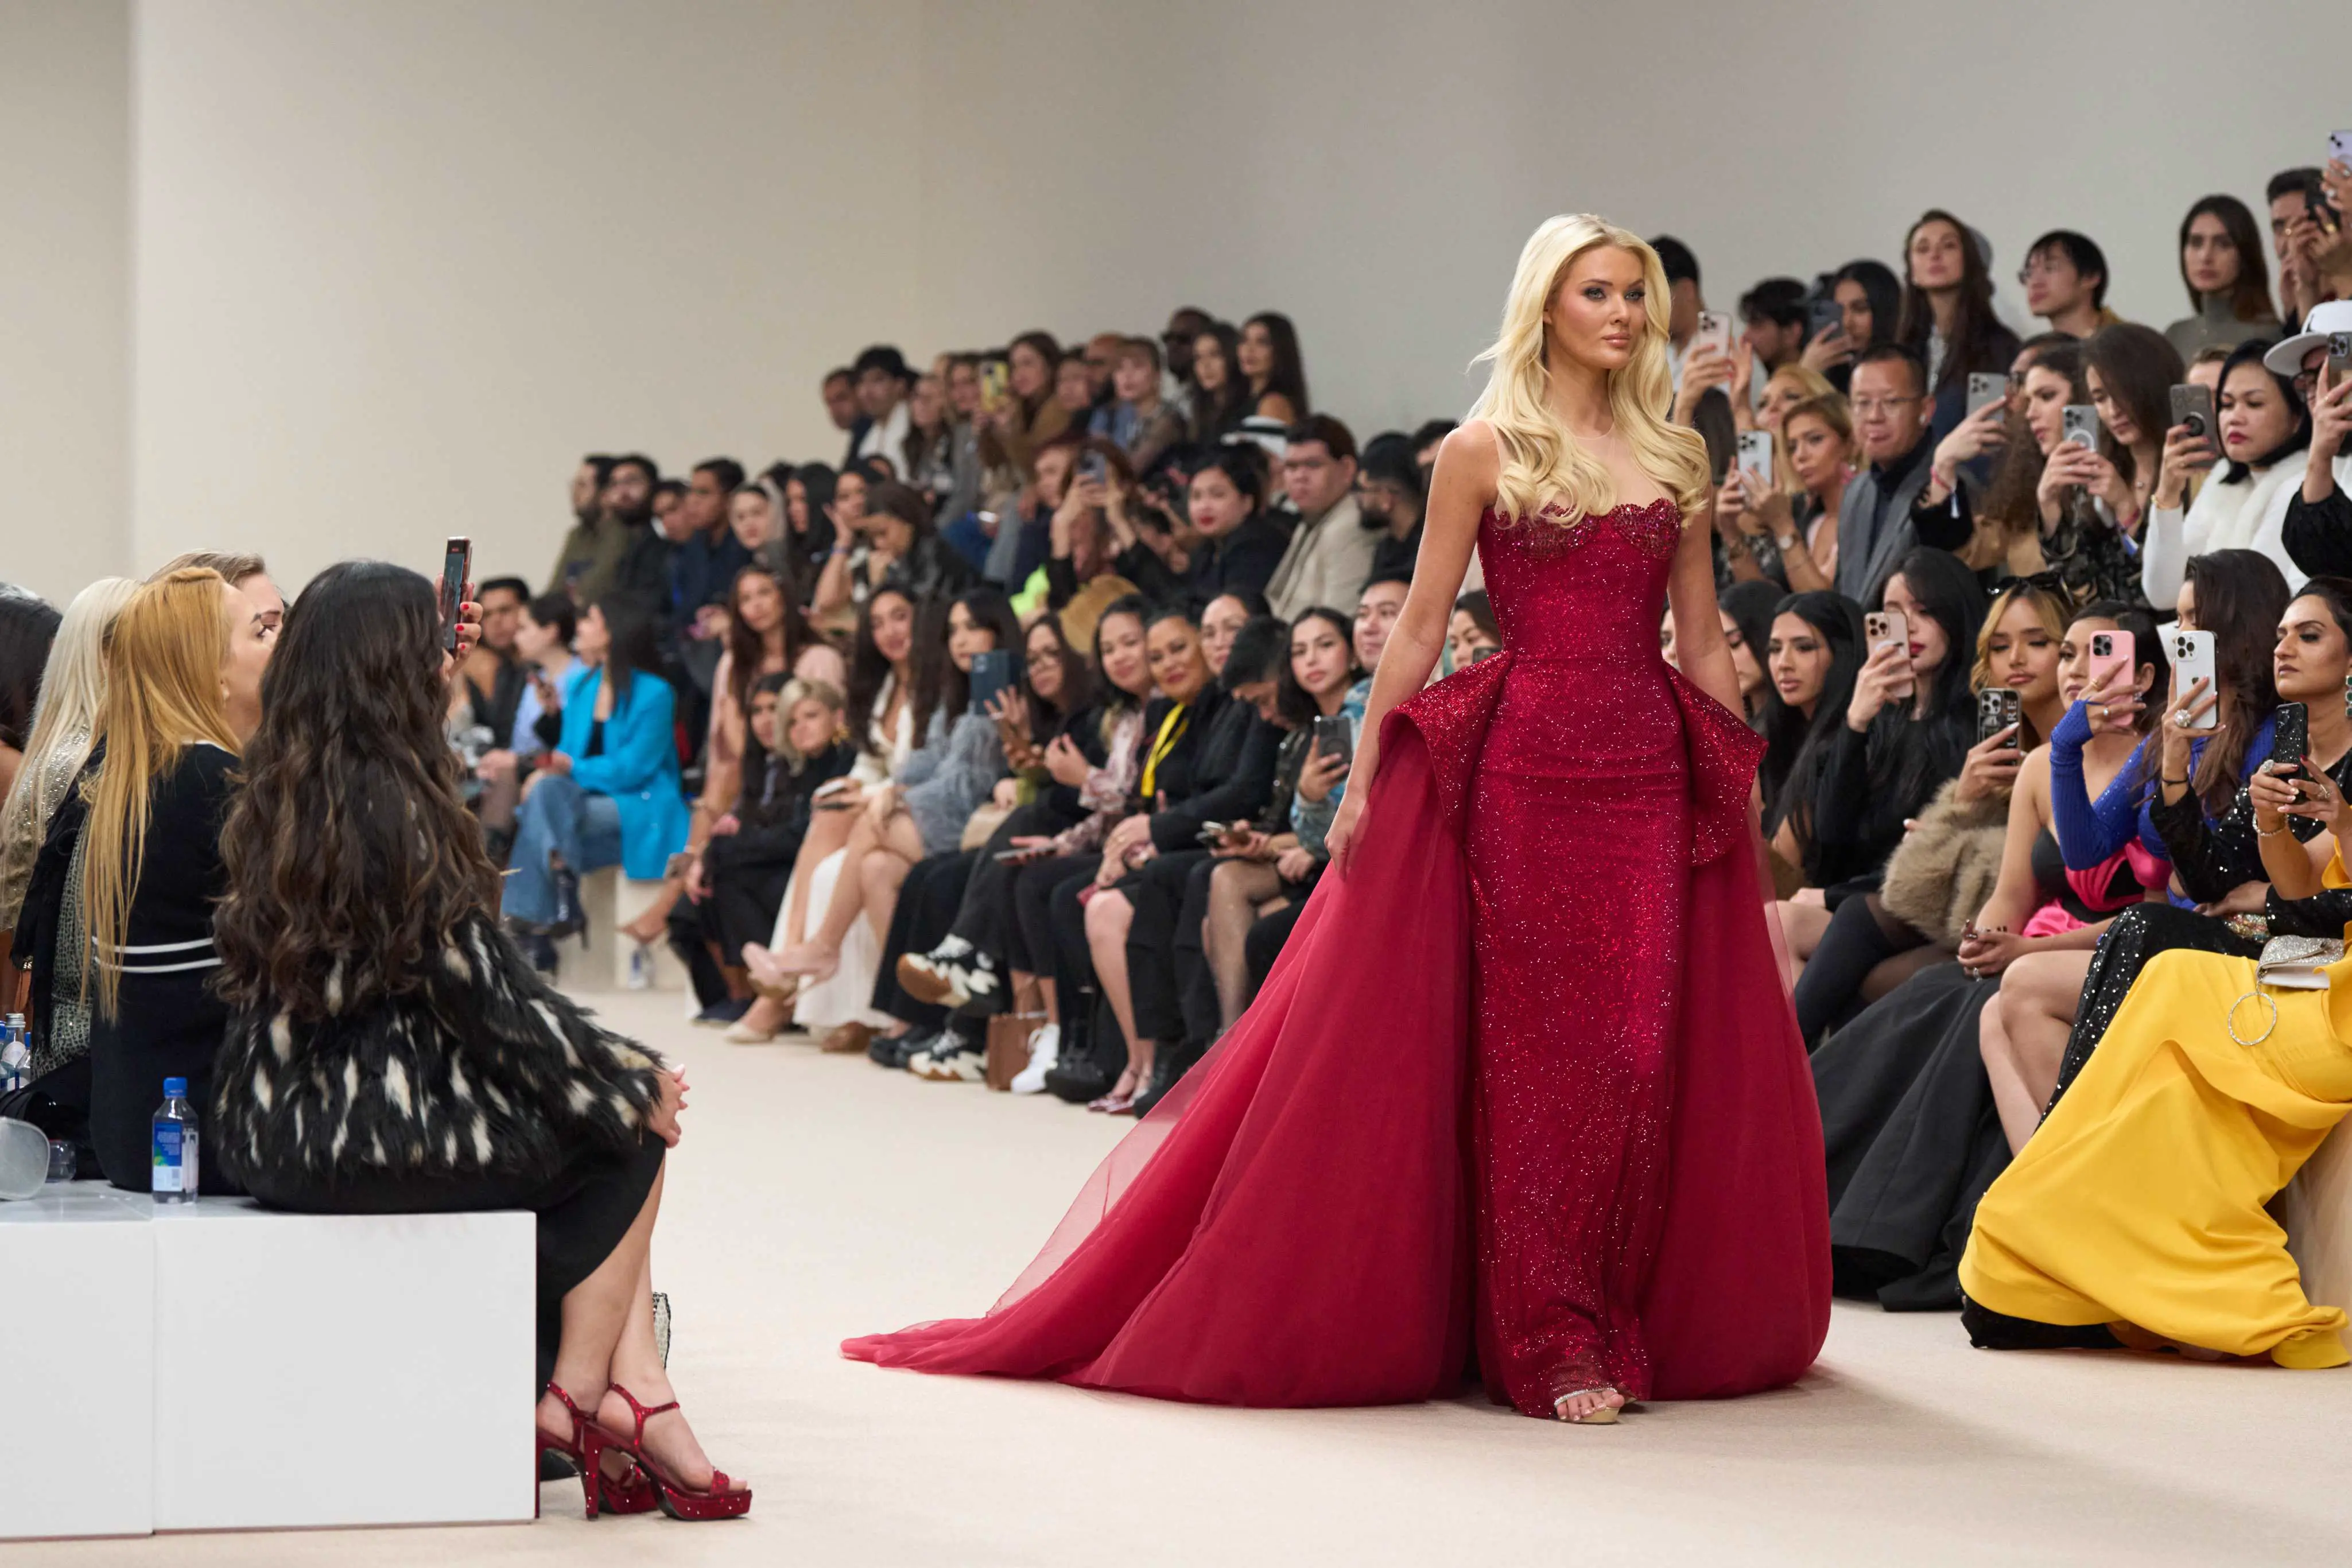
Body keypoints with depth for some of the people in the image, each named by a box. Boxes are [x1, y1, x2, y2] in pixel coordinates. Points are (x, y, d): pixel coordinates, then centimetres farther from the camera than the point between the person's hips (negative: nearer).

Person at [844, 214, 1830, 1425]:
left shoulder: (1678, 459, 12)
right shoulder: (1486, 450, 1)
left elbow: (1704, 641, 15)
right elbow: (1420, 627, 0)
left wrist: (1739, 784, 10)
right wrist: (1364, 774, -4)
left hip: (1653, 774, 4)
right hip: (1524, 766, -4)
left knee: (1648, 1051, 1)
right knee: (1540, 1050, -2)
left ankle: (1624, 1328, 11)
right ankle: (1546, 1342, 4)